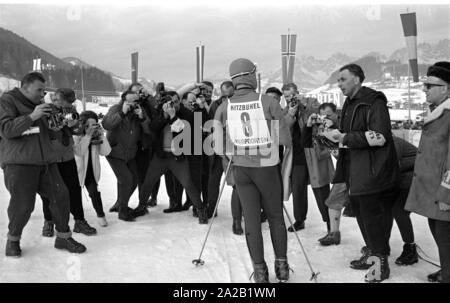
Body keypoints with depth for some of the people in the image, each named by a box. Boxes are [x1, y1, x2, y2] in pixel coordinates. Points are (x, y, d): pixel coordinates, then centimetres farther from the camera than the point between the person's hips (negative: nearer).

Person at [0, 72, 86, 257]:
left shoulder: (39, 105, 22)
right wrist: (32, 116, -20)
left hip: (45, 161, 7)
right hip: (19, 163, -6)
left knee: (60, 195, 0)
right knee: (22, 204, -7)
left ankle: (63, 236, 16)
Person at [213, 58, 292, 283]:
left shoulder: (224, 107, -3)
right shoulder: (268, 102, -10)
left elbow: (217, 145, -2)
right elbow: (285, 139, -8)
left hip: (241, 168, 2)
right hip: (268, 166, -1)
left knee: (251, 218, 9)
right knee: (276, 216, 14)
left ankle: (260, 270, 13)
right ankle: (282, 266, 21)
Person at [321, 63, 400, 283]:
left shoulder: (374, 102, -13)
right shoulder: (349, 104, 15)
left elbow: (379, 136, -22)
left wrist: (344, 138, -21)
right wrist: (335, 135, -6)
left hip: (374, 172, -9)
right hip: (356, 172, 9)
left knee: (373, 216, -2)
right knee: (361, 213, 17)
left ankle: (381, 262, 12)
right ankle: (373, 253, 33)